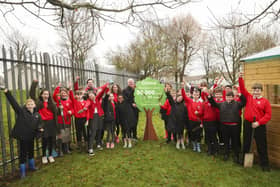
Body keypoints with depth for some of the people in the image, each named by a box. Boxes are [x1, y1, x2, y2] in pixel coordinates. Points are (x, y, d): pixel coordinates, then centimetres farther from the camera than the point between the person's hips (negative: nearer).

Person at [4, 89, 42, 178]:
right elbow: (13, 102, -16)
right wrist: (7, 93, -22)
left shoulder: (37, 115, 2)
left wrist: (39, 128, -13)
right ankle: (22, 171, 19)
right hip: (22, 136, -4)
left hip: (31, 137, 4)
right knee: (23, 153, 3)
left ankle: (31, 166, 41)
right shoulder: (21, 111, -9)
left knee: (31, 151, 20)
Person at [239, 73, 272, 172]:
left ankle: (265, 164, 21)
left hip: (259, 126, -3)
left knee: (261, 145, 6)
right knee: (246, 143, 15)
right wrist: (240, 78, -15)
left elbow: (268, 115, -7)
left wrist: (258, 122, -16)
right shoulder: (248, 97, 5)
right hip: (247, 123, 3)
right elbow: (242, 89, -2)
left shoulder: (265, 101, -4)